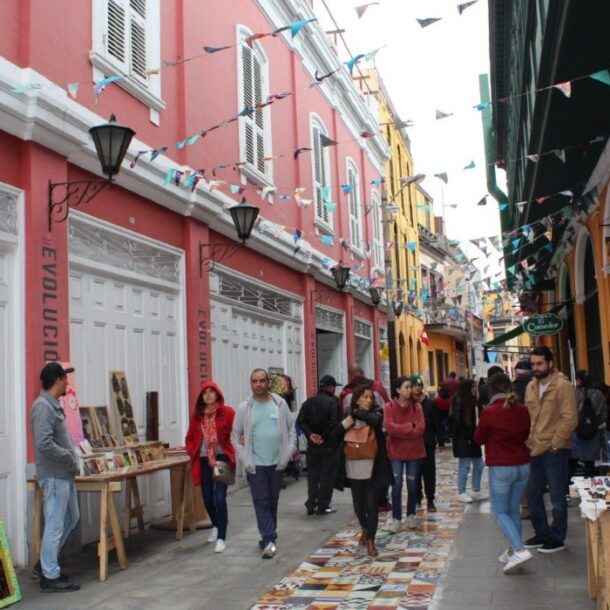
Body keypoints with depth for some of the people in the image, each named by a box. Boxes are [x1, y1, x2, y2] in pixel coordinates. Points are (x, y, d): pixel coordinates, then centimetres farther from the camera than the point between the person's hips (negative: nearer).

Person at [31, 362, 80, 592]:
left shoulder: (53, 405, 12)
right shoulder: (43, 407, -18)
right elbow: (44, 444, -26)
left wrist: (71, 461, 5)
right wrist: (70, 458, -15)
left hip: (64, 474, 10)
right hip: (54, 476, -10)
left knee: (71, 518, 19)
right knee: (55, 525, -2)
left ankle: (46, 563, 30)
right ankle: (50, 577, 9)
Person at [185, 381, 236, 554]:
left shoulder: (227, 412, -6)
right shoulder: (197, 415, 7)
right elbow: (190, 437, 15)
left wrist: (233, 453, -13)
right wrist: (192, 452, 1)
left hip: (222, 459, -4)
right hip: (204, 460, 5)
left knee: (219, 498, -11)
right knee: (207, 498, 12)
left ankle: (221, 538, -2)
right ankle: (216, 526, 39)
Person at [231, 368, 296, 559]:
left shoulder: (280, 404, 0)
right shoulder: (244, 408, -2)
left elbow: (291, 430, 5)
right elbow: (235, 436, 2)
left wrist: (288, 453, -5)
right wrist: (245, 459, -7)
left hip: (277, 463, 2)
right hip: (255, 464, -1)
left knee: (273, 500, 13)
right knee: (261, 501, -5)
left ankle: (269, 536, 28)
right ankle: (269, 540, -4)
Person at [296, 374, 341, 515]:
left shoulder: (308, 402, 9)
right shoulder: (332, 402, -10)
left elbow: (300, 421, 0)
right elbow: (334, 423, -20)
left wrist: (310, 434, -7)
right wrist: (324, 437, -12)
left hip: (312, 445, 5)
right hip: (329, 445, -5)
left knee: (313, 474, 13)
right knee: (327, 475, 3)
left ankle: (311, 504, 11)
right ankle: (323, 506, 5)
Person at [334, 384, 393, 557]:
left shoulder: (376, 412, -2)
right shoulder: (349, 414, 5)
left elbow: (375, 420, -26)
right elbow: (337, 433, -5)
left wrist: (357, 414, -18)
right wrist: (348, 421, -21)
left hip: (372, 468, -3)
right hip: (354, 468, 3)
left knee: (371, 504, -2)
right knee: (358, 504, 15)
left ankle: (370, 540, 6)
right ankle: (365, 529, 41)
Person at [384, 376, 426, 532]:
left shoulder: (416, 406, 1)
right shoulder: (389, 407, -4)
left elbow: (420, 429, -9)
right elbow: (389, 427, -17)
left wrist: (400, 431, -12)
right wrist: (410, 427, -14)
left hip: (414, 451, 2)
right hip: (396, 451, -2)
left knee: (412, 485, 9)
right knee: (396, 485, -3)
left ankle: (411, 516, 23)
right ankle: (396, 518, 5)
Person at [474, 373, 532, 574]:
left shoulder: (489, 412, -15)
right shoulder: (522, 410, 0)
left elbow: (478, 439, -2)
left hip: (500, 468, -5)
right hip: (523, 466, 5)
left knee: (500, 512, 3)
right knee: (514, 510, 16)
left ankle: (519, 549, -14)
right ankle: (512, 550, 20)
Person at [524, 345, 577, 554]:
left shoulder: (563, 386, -11)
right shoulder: (531, 387, 11)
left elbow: (569, 419, -16)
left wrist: (554, 444, -16)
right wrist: (528, 442, 7)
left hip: (555, 450, -7)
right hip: (534, 450, 7)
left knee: (557, 496, 4)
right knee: (533, 494, 13)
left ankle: (557, 539, 16)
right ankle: (542, 533, 28)